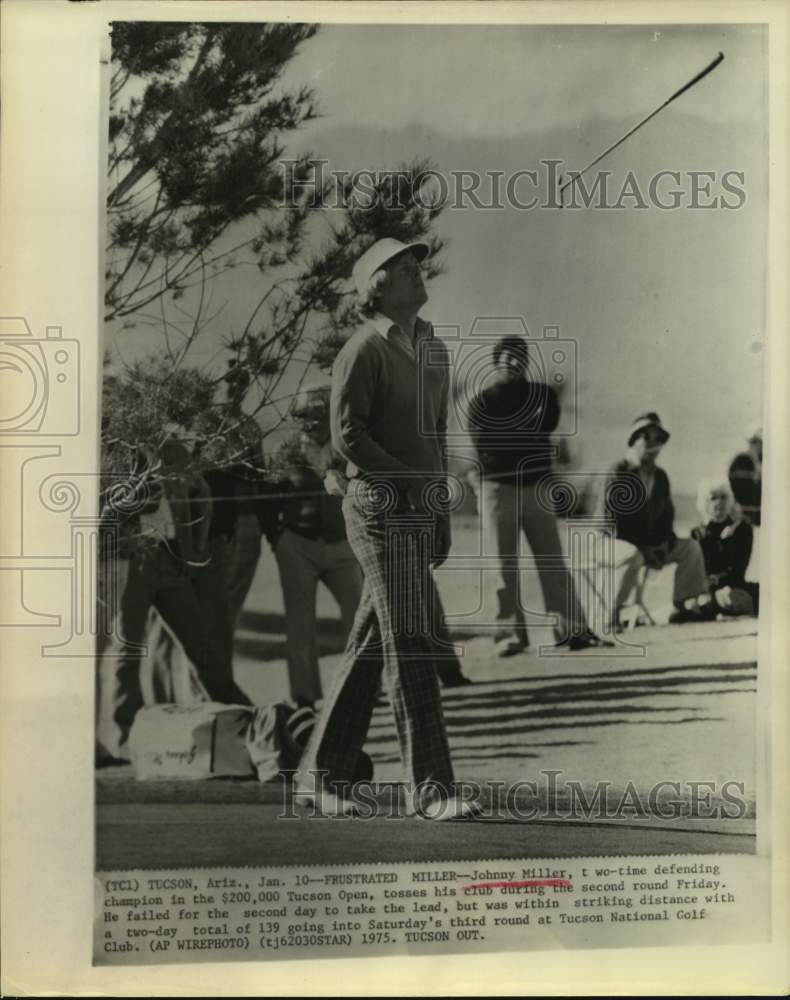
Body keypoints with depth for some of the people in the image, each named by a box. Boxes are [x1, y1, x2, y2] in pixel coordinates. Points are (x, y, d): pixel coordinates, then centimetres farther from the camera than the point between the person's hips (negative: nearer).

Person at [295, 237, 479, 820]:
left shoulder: (433, 347, 19)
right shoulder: (364, 349, -5)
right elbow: (347, 434, -13)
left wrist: (442, 511, 17)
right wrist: (411, 483, -15)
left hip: (420, 511, 8)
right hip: (379, 507, -8)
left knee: (370, 647, 10)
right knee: (408, 646, -8)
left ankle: (323, 773, 22)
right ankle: (432, 788, -2)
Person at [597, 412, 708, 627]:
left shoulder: (660, 476, 10)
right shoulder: (618, 473, -14)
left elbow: (667, 513, 17)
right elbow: (610, 517, -20)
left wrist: (665, 542, -3)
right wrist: (644, 547, -21)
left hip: (651, 544, 8)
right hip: (613, 543, -8)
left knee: (691, 547, 0)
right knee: (633, 556, -39)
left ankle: (685, 606, 2)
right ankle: (611, 613, -27)